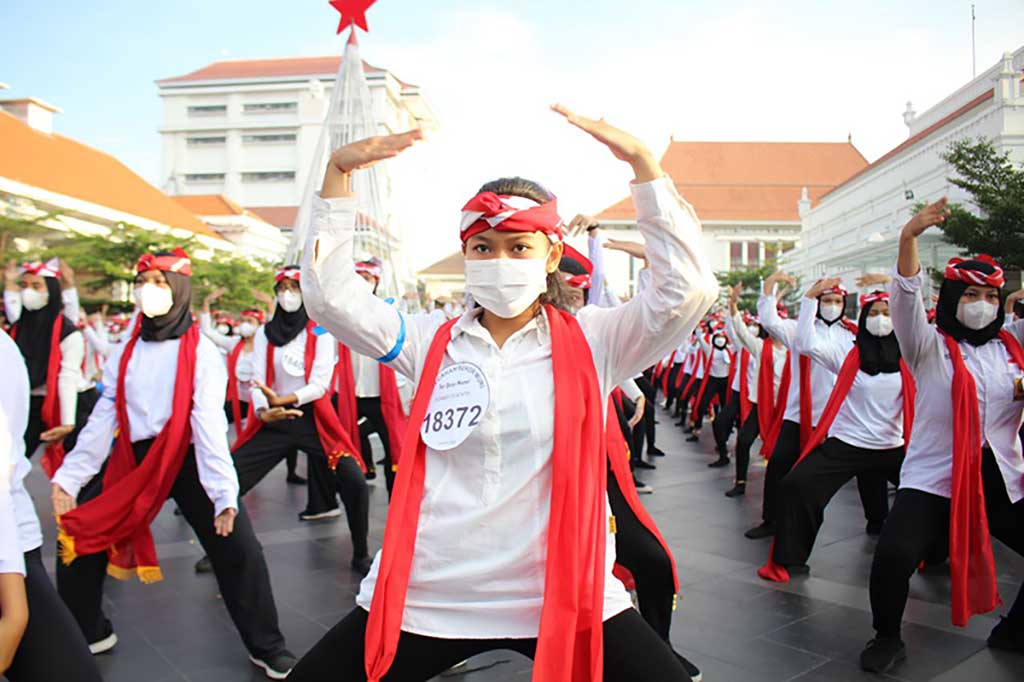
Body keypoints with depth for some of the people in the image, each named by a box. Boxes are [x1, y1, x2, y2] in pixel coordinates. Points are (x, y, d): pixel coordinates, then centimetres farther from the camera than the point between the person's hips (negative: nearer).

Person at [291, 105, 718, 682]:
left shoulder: (592, 341, -2)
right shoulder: (431, 344, 4)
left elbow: (689, 289, -13)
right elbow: (329, 294, -1)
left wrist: (642, 161, -16)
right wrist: (339, 173, -7)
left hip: (564, 591, -1)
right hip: (428, 594, 2)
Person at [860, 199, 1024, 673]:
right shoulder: (930, 348, -2)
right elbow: (906, 300, -16)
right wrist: (909, 238, -31)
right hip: (933, 480, -4)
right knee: (893, 556, -24)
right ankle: (887, 638, 4)